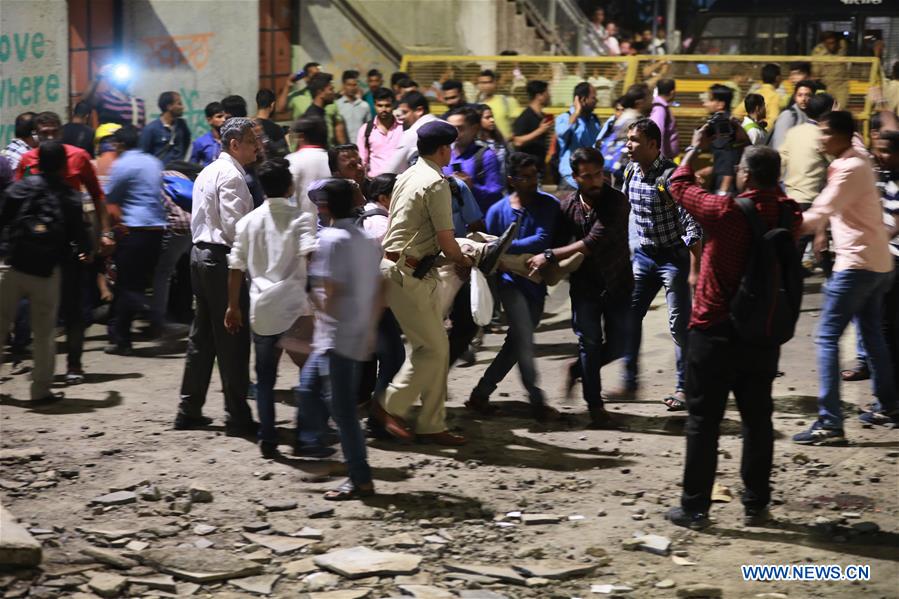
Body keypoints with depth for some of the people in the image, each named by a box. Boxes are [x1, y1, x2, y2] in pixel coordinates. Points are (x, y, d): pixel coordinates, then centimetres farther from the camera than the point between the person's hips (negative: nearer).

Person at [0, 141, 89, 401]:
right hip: (47, 271, 0)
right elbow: (79, 234, 1)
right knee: (44, 332, 7)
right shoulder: (70, 197, -2)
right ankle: (41, 388, 7)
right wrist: (81, 252, 20)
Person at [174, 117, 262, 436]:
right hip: (223, 258, -10)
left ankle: (189, 411, 19)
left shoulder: (208, 172, 17)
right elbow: (234, 224, -22)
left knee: (202, 337, 14)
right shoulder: (231, 176, -14)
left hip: (201, 252, 10)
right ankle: (237, 418, -2)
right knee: (232, 340, -5)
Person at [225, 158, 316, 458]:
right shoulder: (301, 218, -2)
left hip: (262, 308, 3)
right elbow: (311, 256, -19)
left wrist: (233, 306, 17)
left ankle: (268, 440, 7)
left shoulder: (248, 222, 9)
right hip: (295, 306, -3)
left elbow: (236, 267, 10)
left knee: (265, 376, 11)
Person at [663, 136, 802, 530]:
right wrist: (749, 152, 20)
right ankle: (756, 505, 19)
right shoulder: (790, 216, -5)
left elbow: (678, 185, -2)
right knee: (757, 420, 13)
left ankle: (695, 507, 7)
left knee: (703, 422, 4)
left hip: (715, 333, -4)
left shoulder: (725, 212, -18)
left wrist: (695, 148, 14)